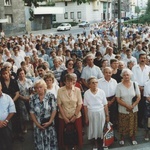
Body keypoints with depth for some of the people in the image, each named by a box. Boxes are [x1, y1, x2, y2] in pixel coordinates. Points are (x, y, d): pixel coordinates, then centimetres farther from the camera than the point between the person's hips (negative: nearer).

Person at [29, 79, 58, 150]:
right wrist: (37, 123, -6)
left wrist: (50, 122, -13)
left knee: (50, 142, 9)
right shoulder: (33, 98, -2)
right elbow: (32, 112, 1)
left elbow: (54, 110, -6)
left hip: (49, 124, -1)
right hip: (38, 125, 1)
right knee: (40, 142, 11)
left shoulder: (51, 96, -8)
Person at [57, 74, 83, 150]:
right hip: (63, 117, 0)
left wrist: (75, 116, -9)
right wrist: (64, 117, -8)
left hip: (76, 116, 0)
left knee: (77, 133, 6)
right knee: (64, 133, 8)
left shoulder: (77, 90, -8)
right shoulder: (60, 90, -9)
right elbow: (59, 105, -6)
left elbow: (80, 104, -5)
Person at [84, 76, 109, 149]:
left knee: (101, 128, 9)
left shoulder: (101, 92, -9)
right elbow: (85, 106, -3)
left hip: (101, 113, 0)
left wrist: (107, 115, 0)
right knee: (94, 129, 11)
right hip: (91, 114, 0)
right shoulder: (86, 93, -9)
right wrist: (86, 118, 0)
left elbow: (105, 105, -2)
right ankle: (96, 143, 30)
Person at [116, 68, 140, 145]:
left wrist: (133, 106, -14)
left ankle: (133, 138, 33)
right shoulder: (119, 85, -8)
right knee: (123, 125, 10)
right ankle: (122, 138, 31)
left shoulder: (135, 84, -3)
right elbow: (118, 99, -10)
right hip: (123, 110, -1)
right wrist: (127, 106, -17)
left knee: (133, 124, 11)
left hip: (133, 109, 1)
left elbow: (138, 97, -1)